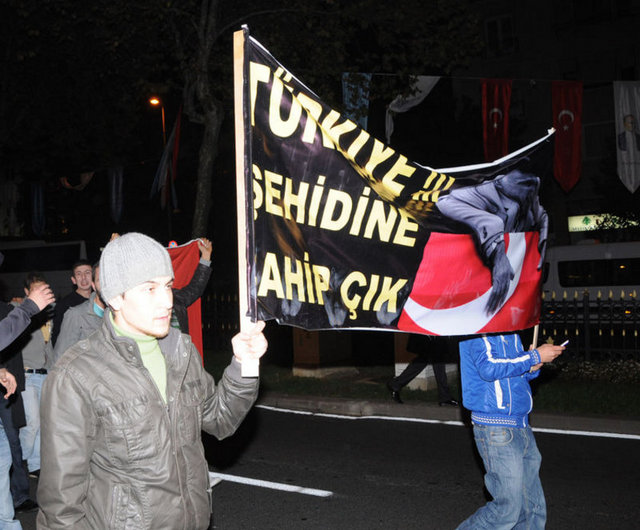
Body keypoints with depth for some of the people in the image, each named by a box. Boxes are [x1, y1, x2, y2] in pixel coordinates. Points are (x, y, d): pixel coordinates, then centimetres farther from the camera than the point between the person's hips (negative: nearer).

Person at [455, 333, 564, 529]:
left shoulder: (510, 332, 16)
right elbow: (488, 368, -26)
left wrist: (532, 368, 1)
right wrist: (535, 356, -20)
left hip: (521, 427, 9)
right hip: (496, 430, -9)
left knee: (534, 508, 9)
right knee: (508, 509, -6)